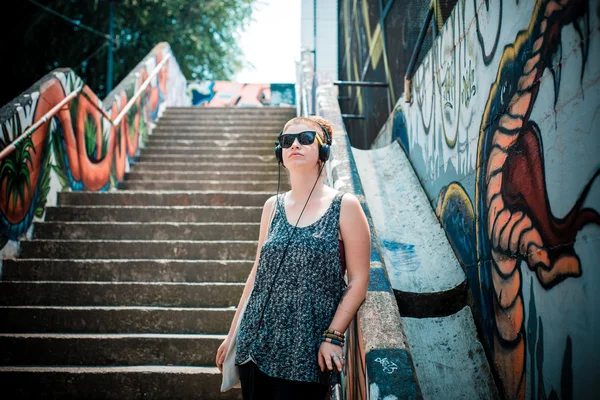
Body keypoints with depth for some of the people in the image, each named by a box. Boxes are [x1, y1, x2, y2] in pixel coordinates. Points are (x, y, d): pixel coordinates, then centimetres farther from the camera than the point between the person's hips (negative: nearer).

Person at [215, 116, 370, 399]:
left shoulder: (344, 207, -4)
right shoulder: (273, 206, 9)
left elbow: (358, 281, -6)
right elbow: (257, 273, 13)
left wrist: (333, 336, -13)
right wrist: (232, 333, 12)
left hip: (306, 352, -4)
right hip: (256, 343, 4)